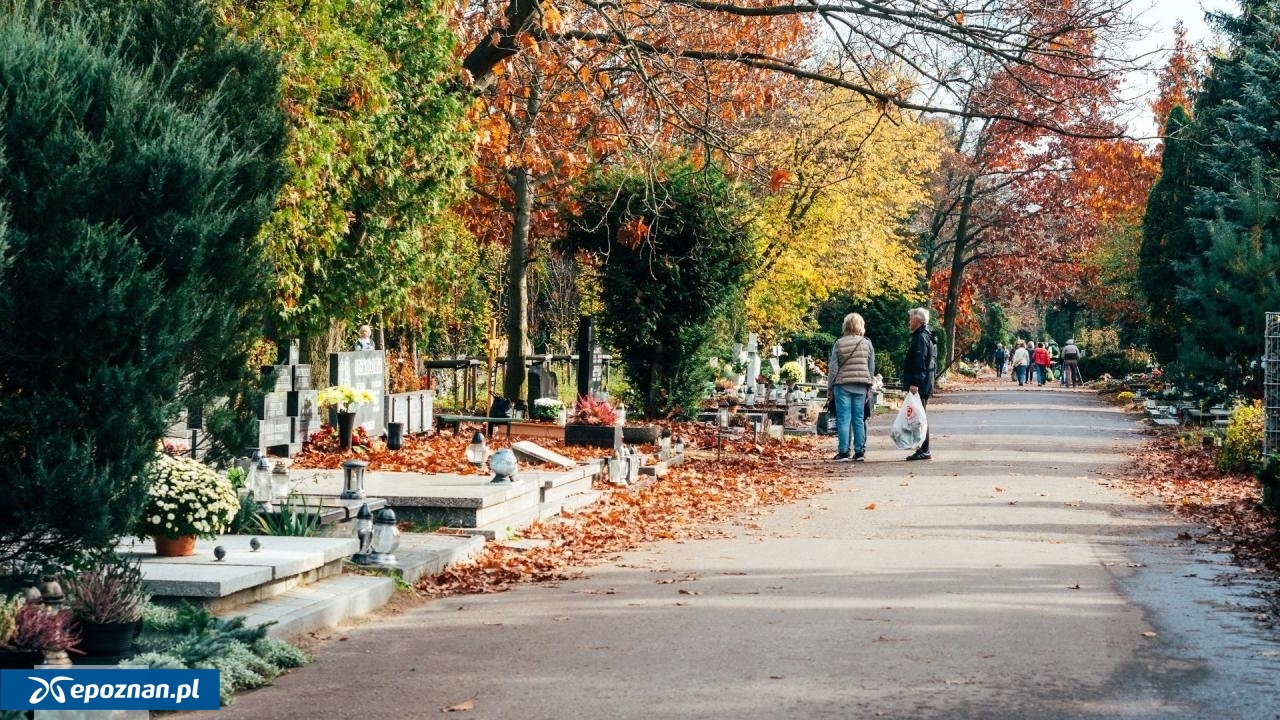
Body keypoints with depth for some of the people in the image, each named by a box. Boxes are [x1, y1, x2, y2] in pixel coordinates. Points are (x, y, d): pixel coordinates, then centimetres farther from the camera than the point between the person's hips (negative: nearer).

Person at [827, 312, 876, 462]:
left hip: (843, 385, -2)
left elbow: (833, 368, -1)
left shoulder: (839, 343, -2)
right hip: (861, 386, 2)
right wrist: (869, 387, 17)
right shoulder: (867, 343, 4)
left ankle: (843, 452, -4)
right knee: (859, 419, 7)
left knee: (843, 419, -1)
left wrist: (829, 387, 6)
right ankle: (859, 452, 7)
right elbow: (872, 368, 8)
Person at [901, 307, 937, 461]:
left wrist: (915, 383, -26)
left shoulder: (921, 338, -13)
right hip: (926, 384, 11)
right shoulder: (928, 337, 19)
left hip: (919, 386, -11)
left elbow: (919, 362, -22)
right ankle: (923, 450, 16)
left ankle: (923, 451, -9)